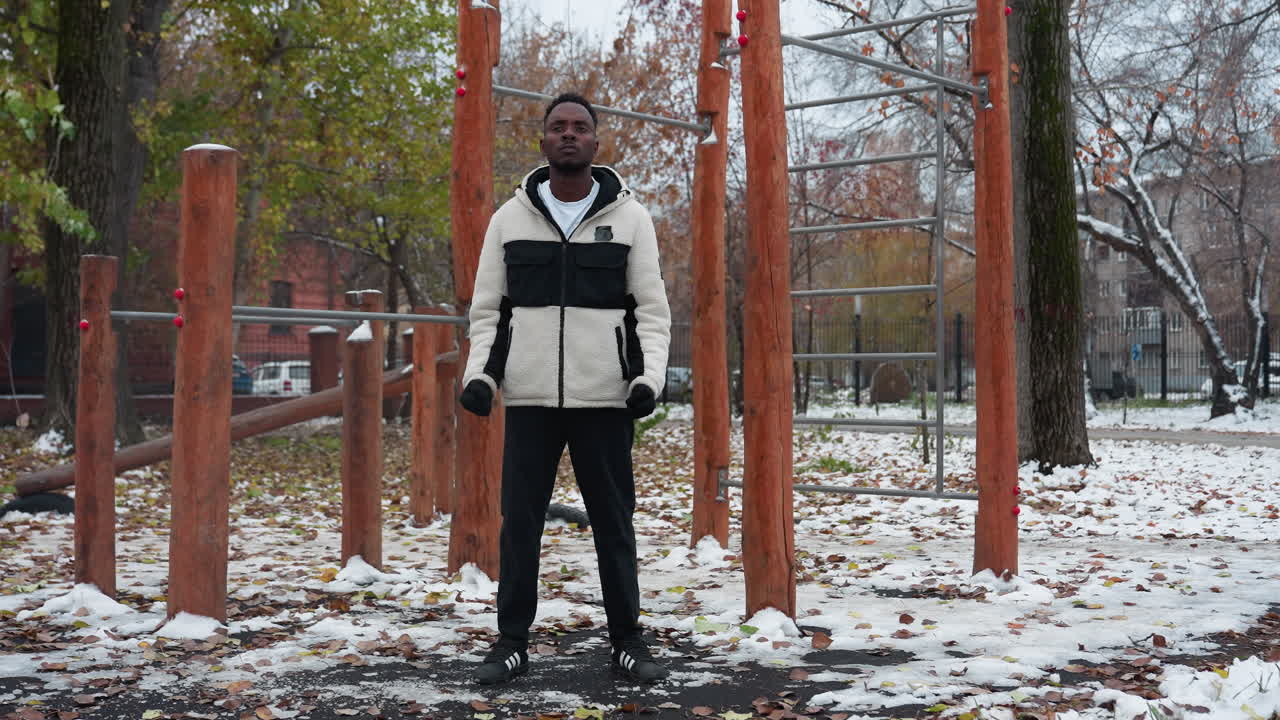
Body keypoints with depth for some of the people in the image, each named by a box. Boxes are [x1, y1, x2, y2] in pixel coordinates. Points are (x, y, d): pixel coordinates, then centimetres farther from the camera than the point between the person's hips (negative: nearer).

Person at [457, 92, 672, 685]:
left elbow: (651, 309, 1)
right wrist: (479, 373, -7)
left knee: (613, 522, 6)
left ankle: (627, 641, 17)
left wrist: (649, 376, -13)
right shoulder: (511, 217, 7)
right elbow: (487, 308, 8)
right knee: (519, 520, 4)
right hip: (530, 397, 1)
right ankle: (512, 641, 15)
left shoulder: (629, 217, 4)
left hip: (605, 398, -1)